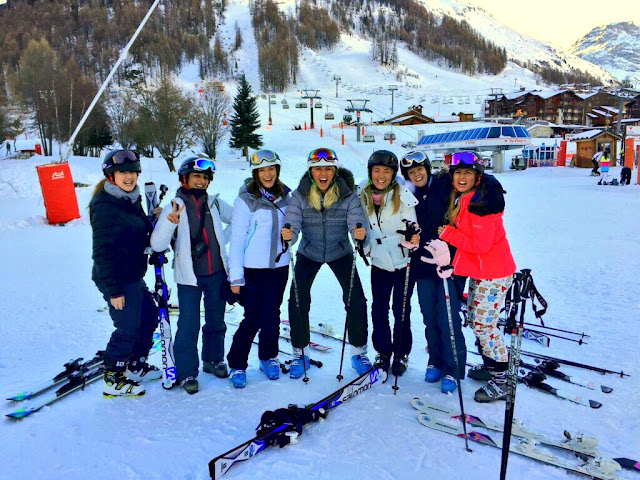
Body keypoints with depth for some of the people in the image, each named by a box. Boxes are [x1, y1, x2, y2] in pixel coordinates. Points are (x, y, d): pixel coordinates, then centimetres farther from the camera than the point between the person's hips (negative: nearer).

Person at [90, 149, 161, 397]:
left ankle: (136, 366, 38)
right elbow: (103, 251, -20)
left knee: (149, 316, 20)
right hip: (117, 280, -10)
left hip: (134, 276, 10)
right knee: (128, 329, -2)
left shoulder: (132, 200, 10)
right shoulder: (104, 206, -17)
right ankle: (113, 381, 17)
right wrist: (114, 289, -21)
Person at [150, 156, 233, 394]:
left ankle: (213, 360, 35)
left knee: (216, 321, 15)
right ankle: (186, 372, 12)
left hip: (217, 274, 4)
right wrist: (169, 223, -32)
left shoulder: (215, 203, 3)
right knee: (189, 325, -4)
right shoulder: (174, 207, -7)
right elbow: (157, 245, -16)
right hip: (189, 276, -3)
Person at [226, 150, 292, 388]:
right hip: (253, 270, -4)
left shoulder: (285, 196, 5)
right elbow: (237, 239, -9)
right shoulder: (245, 200, -10)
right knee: (253, 319, -2)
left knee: (272, 315, 13)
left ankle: (268, 357, 33)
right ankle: (237, 364, 18)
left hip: (279, 267, 4)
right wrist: (236, 276, -10)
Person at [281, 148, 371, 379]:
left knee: (356, 301, -7)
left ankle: (358, 352, 15)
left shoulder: (348, 195, -20)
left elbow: (357, 223, -27)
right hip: (308, 254, 1)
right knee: (298, 302, -8)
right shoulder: (300, 195, -18)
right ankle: (300, 353, 12)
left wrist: (361, 235, -50)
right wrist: (288, 235, -47)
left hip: (340, 253, 0)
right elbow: (292, 224, -24)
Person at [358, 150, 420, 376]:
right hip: (379, 264, 3)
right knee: (379, 310, 7)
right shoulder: (364, 196, 1)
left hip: (404, 263, -3)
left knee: (401, 310, 5)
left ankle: (401, 354, 23)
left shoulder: (403, 196, -11)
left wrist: (414, 237, -29)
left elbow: (413, 227, -10)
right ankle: (383, 352, 26)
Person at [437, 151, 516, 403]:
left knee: (484, 325, -4)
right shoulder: (460, 198, 7)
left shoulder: (481, 203, -22)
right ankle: (491, 365, 36)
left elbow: (481, 244, -25)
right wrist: (450, 234, 0)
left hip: (493, 273, -10)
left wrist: (449, 234, -16)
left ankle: (502, 382, 10)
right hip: (478, 271, 10)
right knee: (474, 319, 18)